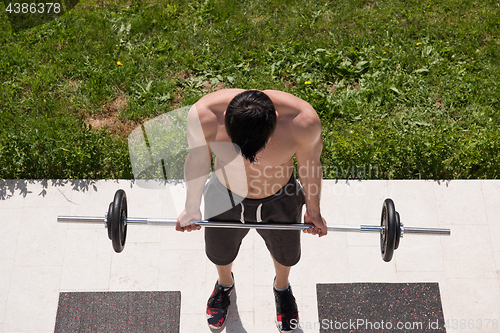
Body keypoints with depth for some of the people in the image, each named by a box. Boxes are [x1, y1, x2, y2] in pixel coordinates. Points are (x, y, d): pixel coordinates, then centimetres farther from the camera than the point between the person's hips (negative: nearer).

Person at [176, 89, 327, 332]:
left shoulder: (302, 121, -36)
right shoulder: (203, 116, -35)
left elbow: (309, 164, -14)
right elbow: (198, 160, -13)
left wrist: (313, 211, 3)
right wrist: (191, 208, 2)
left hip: (279, 202, 0)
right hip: (224, 200, 1)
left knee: (285, 254, 29)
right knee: (220, 253, 29)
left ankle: (281, 287, 65)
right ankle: (225, 284, 66)